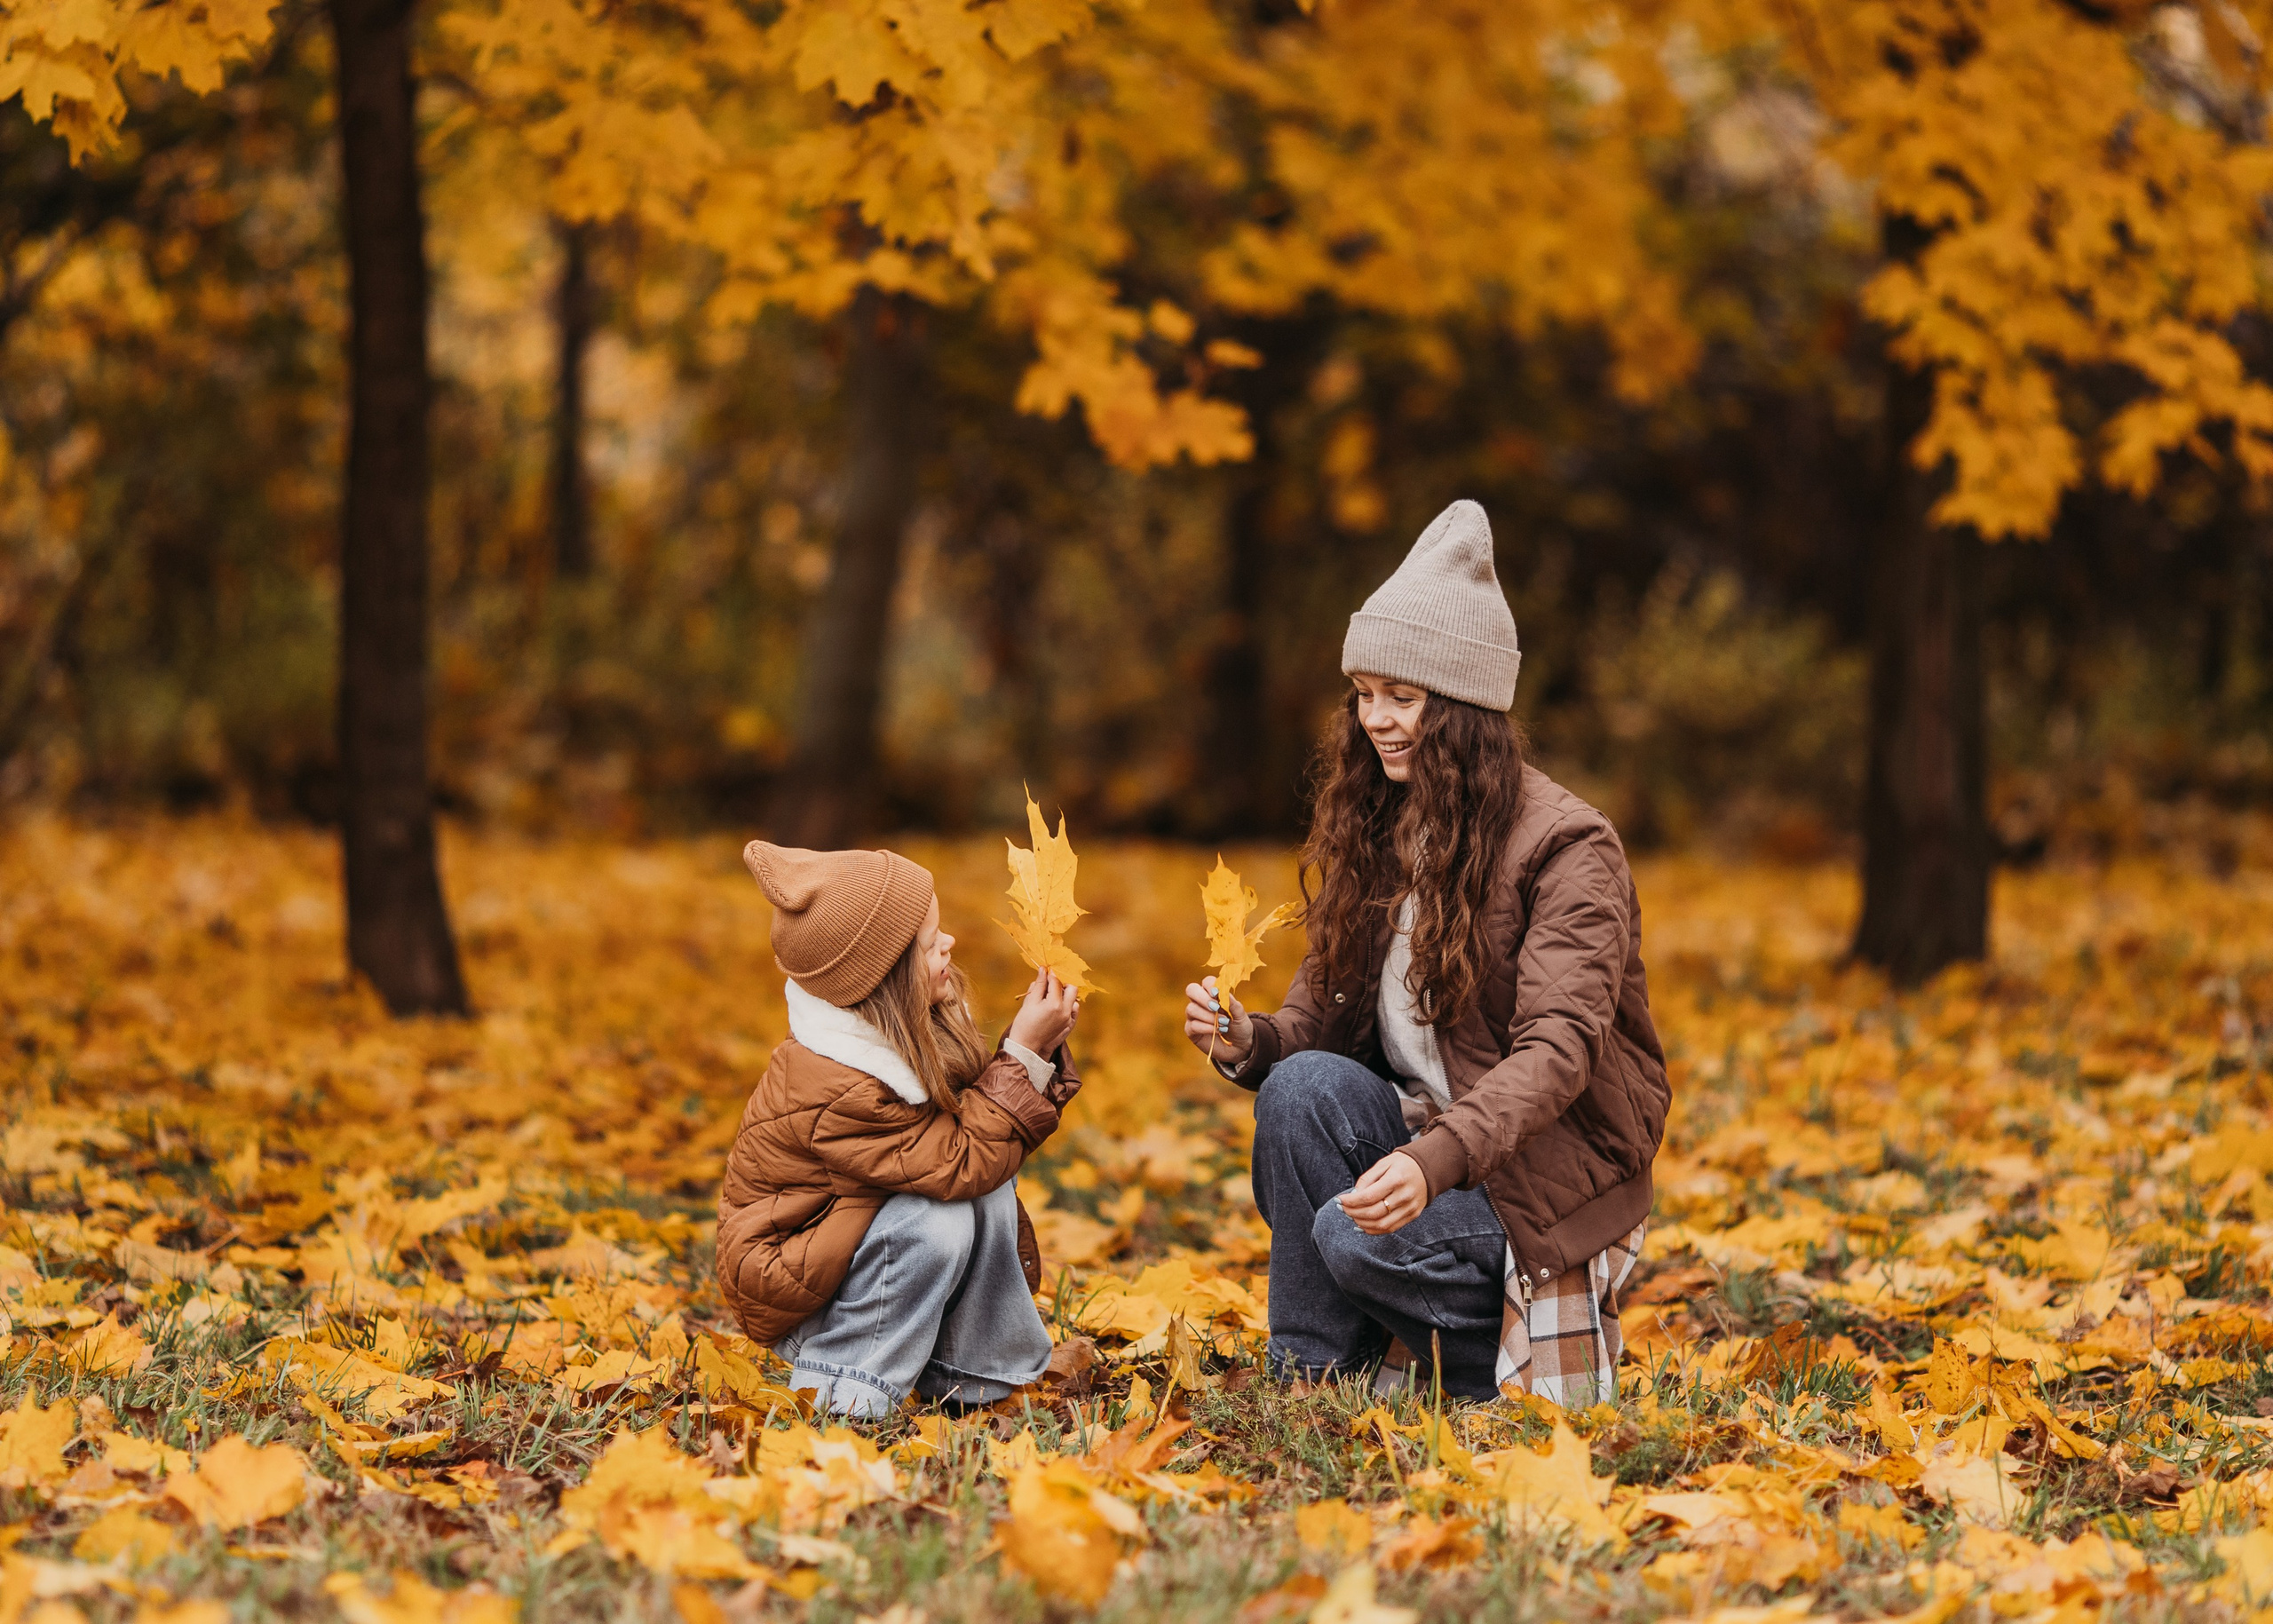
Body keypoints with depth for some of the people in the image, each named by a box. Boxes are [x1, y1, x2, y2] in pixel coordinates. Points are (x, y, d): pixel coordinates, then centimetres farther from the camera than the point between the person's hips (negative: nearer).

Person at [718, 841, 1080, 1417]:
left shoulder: (909, 1033, -7)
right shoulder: (836, 1091, -33)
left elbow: (978, 1115, 1)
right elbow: (963, 1161, -30)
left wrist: (1041, 1050, -14)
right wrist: (1024, 1052, -30)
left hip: (853, 1230, 8)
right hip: (786, 1287, -8)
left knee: (990, 1194, -15)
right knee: (937, 1220, -31)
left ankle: (967, 1375, -2)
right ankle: (837, 1398, -17)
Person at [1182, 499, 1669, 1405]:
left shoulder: (1566, 847, -16)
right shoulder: (1373, 833, 6)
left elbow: (1558, 1049, -26)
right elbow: (1329, 1009, 5)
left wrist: (1435, 1160, -41)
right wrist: (1250, 1041, -19)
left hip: (1555, 1167, -6)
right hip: (1422, 1129, 6)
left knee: (1358, 1236, -29)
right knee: (1304, 1086, -23)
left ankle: (1524, 1362, 0)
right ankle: (1311, 1386, -13)